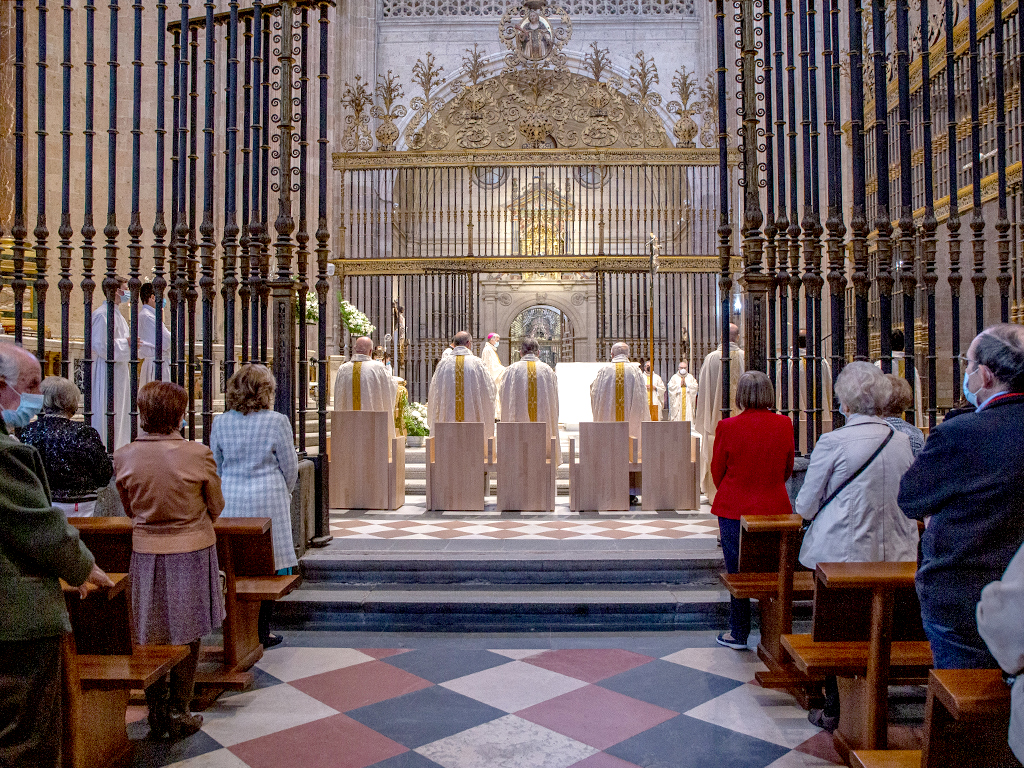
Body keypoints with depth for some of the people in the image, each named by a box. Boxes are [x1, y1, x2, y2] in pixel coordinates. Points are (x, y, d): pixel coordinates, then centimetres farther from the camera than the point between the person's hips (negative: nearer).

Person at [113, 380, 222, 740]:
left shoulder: (123, 457, -8)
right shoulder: (198, 454, -17)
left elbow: (129, 509, 7)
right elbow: (216, 508, -4)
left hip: (146, 551, 3)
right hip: (192, 551, -2)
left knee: (151, 635, 16)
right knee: (186, 636, 12)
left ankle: (157, 713, 27)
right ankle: (179, 714, 22)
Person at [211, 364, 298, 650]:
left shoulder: (221, 422, 1)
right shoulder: (277, 422, -10)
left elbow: (215, 465, 10)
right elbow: (290, 467, -3)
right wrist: (283, 493, 15)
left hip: (230, 500, 4)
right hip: (267, 498, -4)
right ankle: (262, 633, 12)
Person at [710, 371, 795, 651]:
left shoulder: (728, 427, -13)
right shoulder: (784, 425, -5)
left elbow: (717, 470, -2)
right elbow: (788, 469, 7)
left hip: (734, 509, -2)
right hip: (775, 508, 3)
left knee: (738, 572, 9)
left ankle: (738, 634, 20)